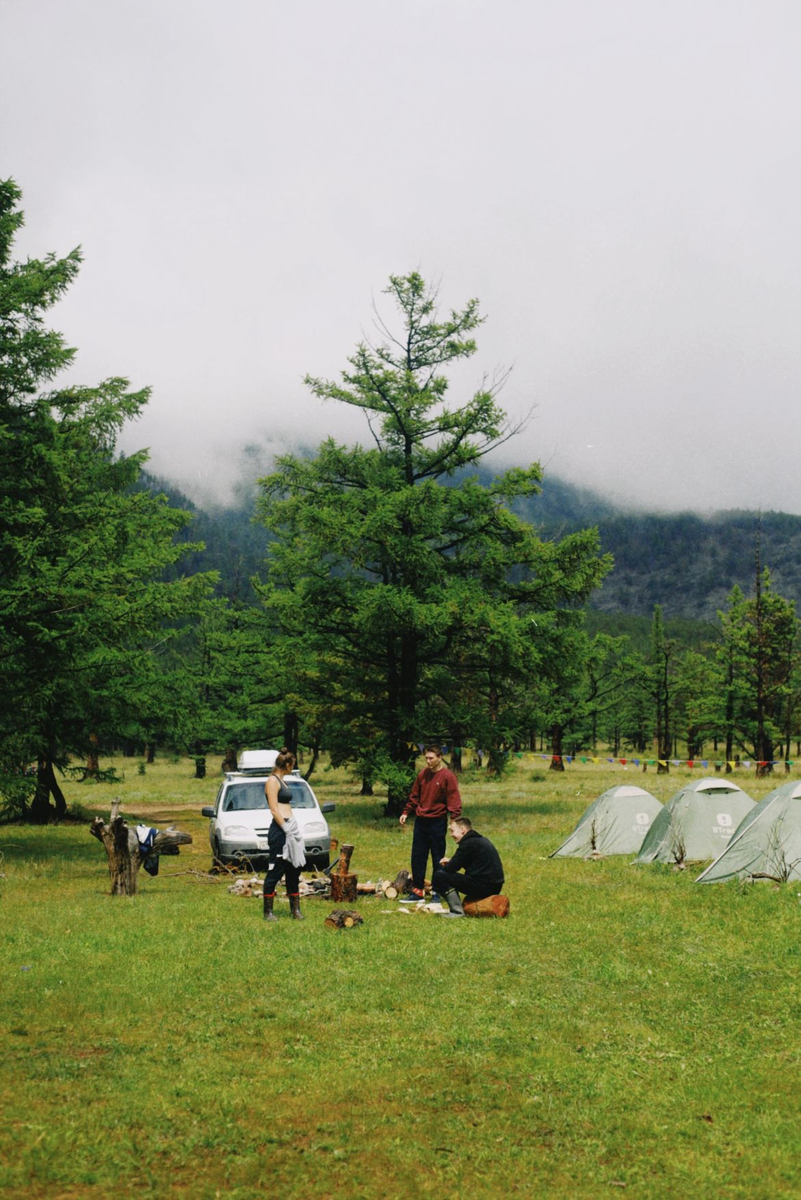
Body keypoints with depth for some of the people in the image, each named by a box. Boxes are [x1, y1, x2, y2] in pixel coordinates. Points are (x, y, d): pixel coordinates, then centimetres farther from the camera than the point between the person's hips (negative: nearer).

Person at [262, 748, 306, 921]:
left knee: (294, 870, 12)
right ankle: (268, 911, 3)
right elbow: (274, 810, -16)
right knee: (275, 871, -4)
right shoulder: (272, 781, -11)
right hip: (279, 831, -10)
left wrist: (293, 830, 15)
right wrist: (286, 829, -18)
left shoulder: (280, 780, 17)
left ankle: (295, 908, 20)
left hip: (290, 828, 10)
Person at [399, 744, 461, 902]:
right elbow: (414, 796, 15)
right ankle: (417, 891, 15)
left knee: (438, 859, 3)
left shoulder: (447, 776, -10)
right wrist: (406, 812, 10)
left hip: (437, 822, -5)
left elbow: (453, 800, -12)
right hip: (421, 821, 5)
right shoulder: (423, 774, 7)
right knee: (417, 857, 7)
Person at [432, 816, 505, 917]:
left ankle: (457, 911, -13)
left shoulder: (468, 843, -11)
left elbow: (451, 868, -10)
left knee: (439, 876, -10)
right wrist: (450, 862, 17)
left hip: (483, 886, -10)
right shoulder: (482, 840, 18)